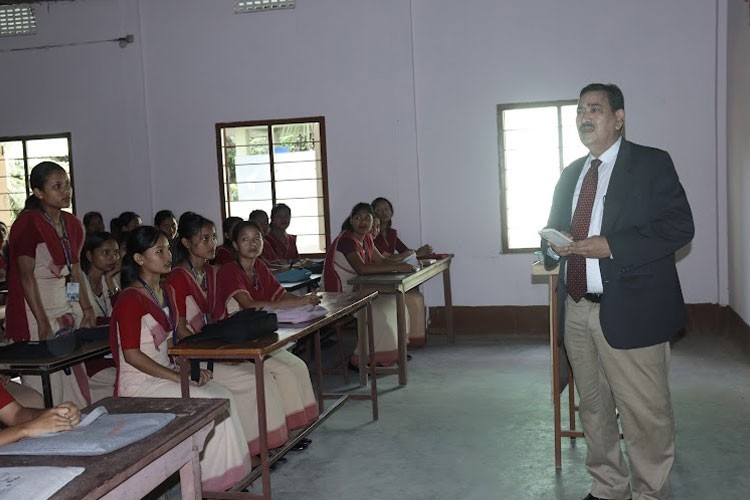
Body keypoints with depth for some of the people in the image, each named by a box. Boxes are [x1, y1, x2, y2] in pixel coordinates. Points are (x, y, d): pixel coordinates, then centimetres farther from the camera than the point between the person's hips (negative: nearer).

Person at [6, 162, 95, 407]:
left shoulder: (72, 224, 10)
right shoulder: (28, 224, -13)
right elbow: (26, 276, -15)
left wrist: (87, 309, 10)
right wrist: (43, 323, -18)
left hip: (64, 310, 7)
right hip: (34, 313, -7)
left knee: (75, 384, 9)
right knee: (45, 389, -4)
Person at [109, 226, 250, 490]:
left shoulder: (165, 293, 12)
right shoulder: (130, 300, -15)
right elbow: (132, 355, -19)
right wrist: (178, 376, -19)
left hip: (165, 373, 8)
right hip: (138, 384, -8)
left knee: (225, 397, -9)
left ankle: (229, 471, -3)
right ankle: (211, 478, -3)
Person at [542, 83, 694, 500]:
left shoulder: (651, 164, -2)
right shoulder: (570, 174, 16)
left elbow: (679, 227, -11)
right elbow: (554, 230, 24)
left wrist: (611, 246, -20)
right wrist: (552, 246, -1)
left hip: (630, 311, -6)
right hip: (577, 311, 7)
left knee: (645, 415, -2)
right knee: (593, 410, 16)